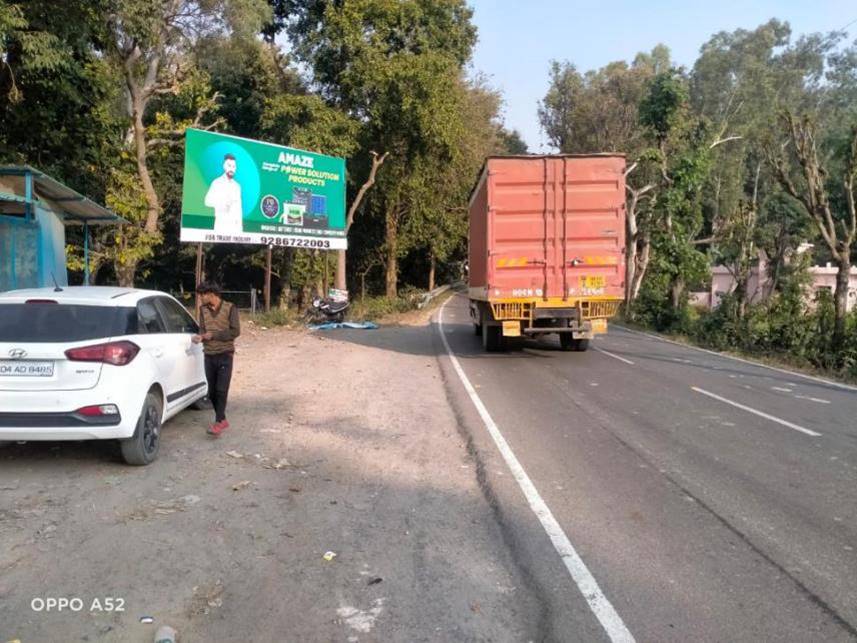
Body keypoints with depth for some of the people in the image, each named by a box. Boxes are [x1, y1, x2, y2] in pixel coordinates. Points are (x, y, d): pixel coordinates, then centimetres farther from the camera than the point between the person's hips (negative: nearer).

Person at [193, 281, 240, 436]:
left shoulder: (230, 308, -7)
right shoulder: (203, 309, 8)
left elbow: (235, 331, -11)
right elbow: (203, 329, 9)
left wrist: (213, 335, -15)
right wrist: (200, 337, -14)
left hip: (224, 355, -5)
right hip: (209, 355, 5)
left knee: (221, 390, -11)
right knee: (212, 391, 8)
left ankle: (218, 422, -8)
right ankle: (223, 420, 21)